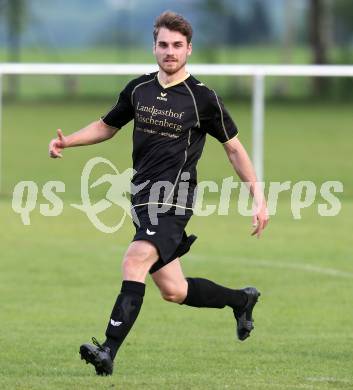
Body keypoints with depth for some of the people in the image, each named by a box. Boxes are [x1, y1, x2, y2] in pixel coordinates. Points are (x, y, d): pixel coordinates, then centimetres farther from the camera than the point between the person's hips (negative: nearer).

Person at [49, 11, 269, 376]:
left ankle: (109, 351, -31)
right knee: (172, 290, 10)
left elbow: (234, 148, 4)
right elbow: (107, 126, 24)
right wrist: (67, 141, 7)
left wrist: (258, 196, 0)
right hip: (143, 196, 6)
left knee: (135, 262, -26)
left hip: (173, 197, -6)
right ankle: (241, 299, 36)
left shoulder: (202, 98, -5)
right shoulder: (138, 89, 9)